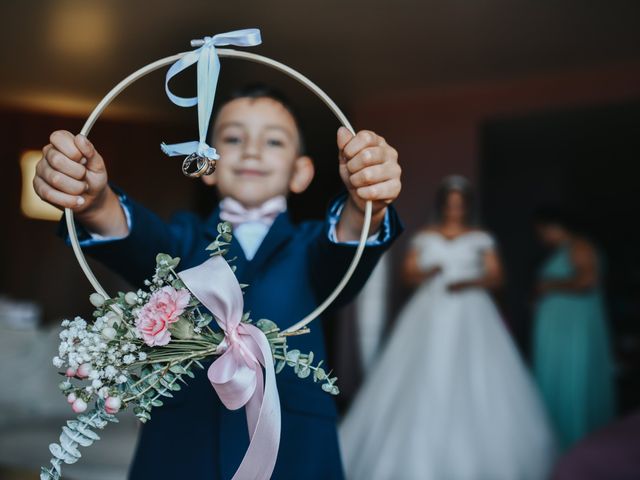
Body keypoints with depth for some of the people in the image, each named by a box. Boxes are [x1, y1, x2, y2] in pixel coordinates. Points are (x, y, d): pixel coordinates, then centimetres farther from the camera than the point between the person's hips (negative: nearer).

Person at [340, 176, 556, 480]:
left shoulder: (481, 239, 7)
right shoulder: (424, 238, 10)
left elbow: (496, 277, 3)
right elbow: (409, 273, 8)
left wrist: (469, 283, -15)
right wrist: (427, 273, -13)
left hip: (470, 316, -1)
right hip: (431, 315, 1)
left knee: (475, 383, -9)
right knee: (424, 383, -7)